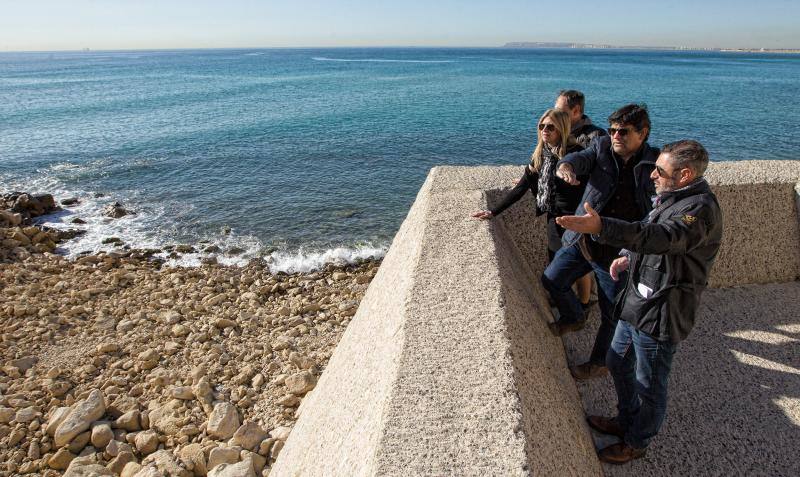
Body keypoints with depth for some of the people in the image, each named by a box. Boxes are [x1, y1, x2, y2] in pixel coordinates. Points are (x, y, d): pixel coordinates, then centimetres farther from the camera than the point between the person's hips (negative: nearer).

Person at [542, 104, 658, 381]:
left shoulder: (656, 164, -10)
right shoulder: (602, 146, -3)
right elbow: (581, 157, -21)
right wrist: (566, 166, -46)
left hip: (618, 253, -3)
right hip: (581, 241, 4)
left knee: (612, 314, 10)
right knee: (552, 280, 14)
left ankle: (599, 363, 34)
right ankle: (574, 318, 44)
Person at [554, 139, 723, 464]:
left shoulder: (701, 208, -23)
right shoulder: (673, 198, 9)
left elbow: (661, 237, -41)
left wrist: (600, 227, -51)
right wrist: (631, 258, 9)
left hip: (659, 315, -10)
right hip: (637, 303, 10)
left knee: (649, 386, 10)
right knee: (618, 363, 24)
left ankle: (636, 443, 32)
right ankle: (626, 421, 46)